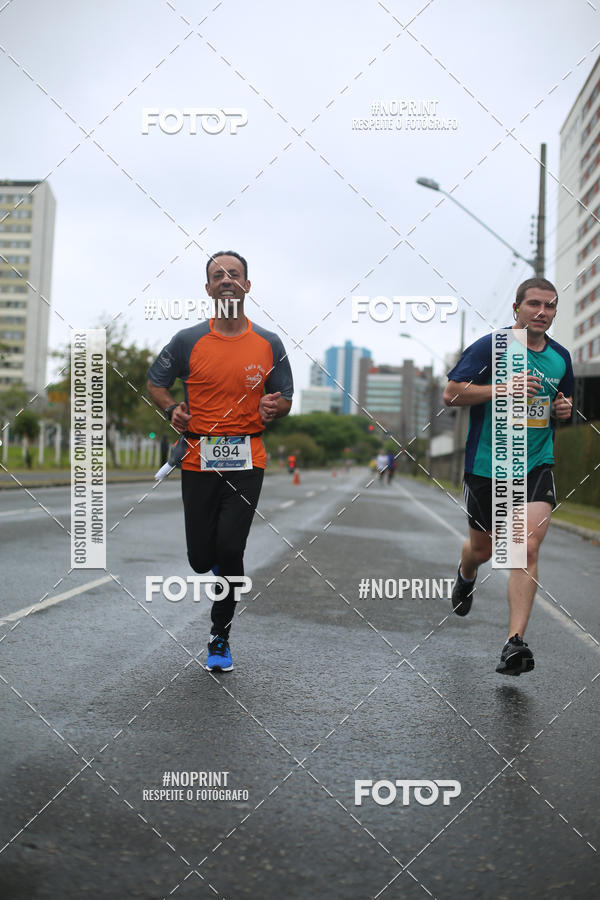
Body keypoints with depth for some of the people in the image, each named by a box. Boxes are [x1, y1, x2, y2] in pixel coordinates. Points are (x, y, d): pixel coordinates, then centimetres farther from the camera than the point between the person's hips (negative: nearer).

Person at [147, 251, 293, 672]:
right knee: (201, 560, 3)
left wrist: (273, 408, -13)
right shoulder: (188, 341, 1)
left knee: (229, 548, -13)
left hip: (247, 460, -1)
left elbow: (285, 399, 11)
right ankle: (220, 564, 44)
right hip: (198, 459, 1)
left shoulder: (269, 344, 3)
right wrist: (172, 409, -6)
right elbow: (156, 380, 14)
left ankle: (221, 638, 9)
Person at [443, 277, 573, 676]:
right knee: (483, 548, 14)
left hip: (536, 466, 2)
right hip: (487, 466, -2)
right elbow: (451, 393, -13)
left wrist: (565, 408, 1)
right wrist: (503, 389, -23)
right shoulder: (491, 347, -8)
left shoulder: (561, 357, 8)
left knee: (527, 548, -15)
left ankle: (515, 643, -13)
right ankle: (466, 576, 52)